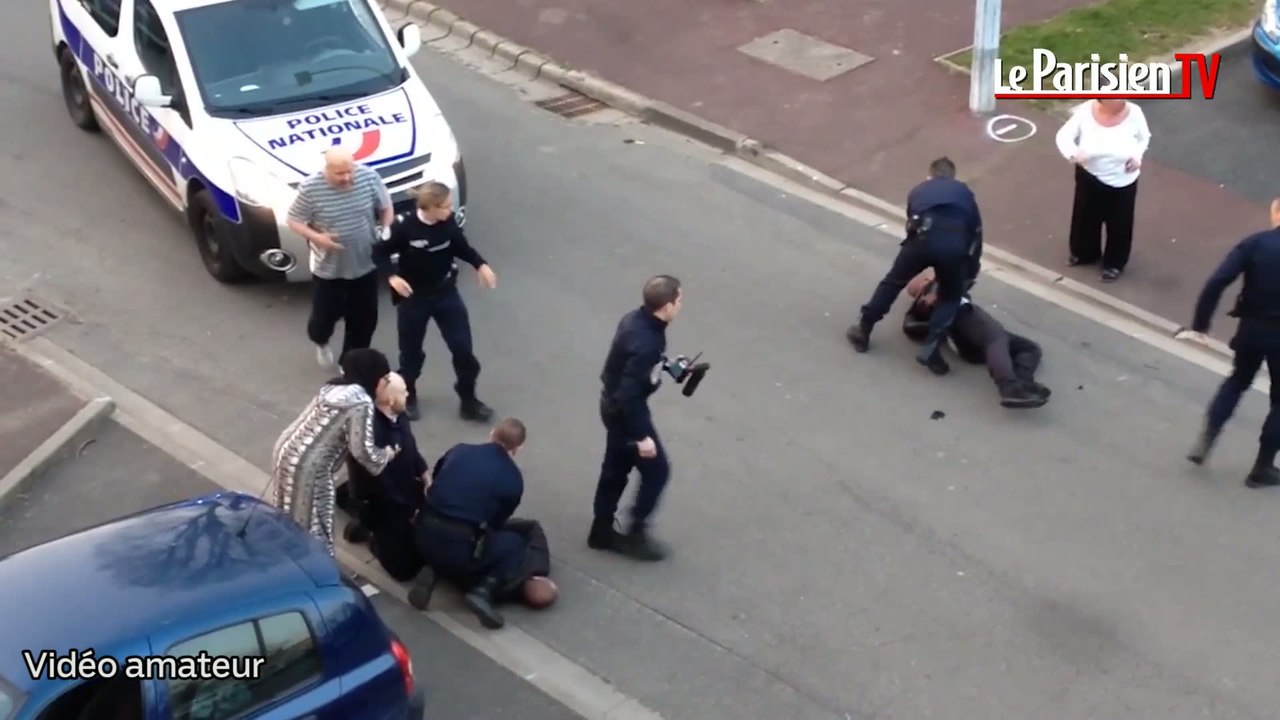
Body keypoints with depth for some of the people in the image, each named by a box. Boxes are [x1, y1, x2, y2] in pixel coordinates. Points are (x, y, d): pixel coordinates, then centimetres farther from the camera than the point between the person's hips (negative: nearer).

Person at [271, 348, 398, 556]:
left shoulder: (335, 386, 11)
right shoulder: (361, 403, -15)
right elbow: (362, 451, -16)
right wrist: (387, 454, 4)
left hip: (287, 451, 9)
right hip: (307, 465, -9)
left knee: (292, 522, 22)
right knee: (311, 528, 5)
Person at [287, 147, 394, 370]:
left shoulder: (370, 177, -17)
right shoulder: (310, 188, -23)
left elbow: (385, 207, 0)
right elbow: (294, 221, -11)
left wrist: (386, 229, -17)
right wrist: (316, 237, -27)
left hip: (366, 264, 2)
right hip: (328, 267, -2)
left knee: (364, 318, 14)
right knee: (326, 315, 14)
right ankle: (321, 343, 51)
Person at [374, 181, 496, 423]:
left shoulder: (449, 223, -11)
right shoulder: (405, 229, -23)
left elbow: (461, 247, 7)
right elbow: (380, 253, -11)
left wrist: (480, 264, -9)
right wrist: (393, 276, -27)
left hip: (446, 293, 3)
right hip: (413, 297, -3)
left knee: (463, 347, 2)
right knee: (411, 351, 13)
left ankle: (468, 400, 19)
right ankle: (407, 397, 37)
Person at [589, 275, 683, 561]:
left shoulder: (636, 318, -6)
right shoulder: (646, 343, -34)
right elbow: (629, 395, -30)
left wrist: (666, 365, 12)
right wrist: (642, 436, -23)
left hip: (614, 404, 9)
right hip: (625, 410, -9)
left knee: (616, 469, 21)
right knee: (657, 470, 7)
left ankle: (602, 531, 35)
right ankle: (636, 534, 19)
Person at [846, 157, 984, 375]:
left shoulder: (919, 190, 35)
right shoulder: (964, 192, 33)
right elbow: (976, 233, 28)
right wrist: (969, 277, 35)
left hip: (924, 236, 0)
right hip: (955, 242, 0)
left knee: (893, 282, 23)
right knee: (950, 298, 20)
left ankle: (863, 332, 28)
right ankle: (931, 346, 2)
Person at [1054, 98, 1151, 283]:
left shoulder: (1134, 113, -20)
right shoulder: (1085, 111, -22)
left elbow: (1144, 137, 1)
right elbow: (1063, 136, -14)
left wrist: (1137, 156, -17)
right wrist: (1073, 153, -34)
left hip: (1122, 181, -1)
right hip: (1089, 176, 1)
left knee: (1119, 223, 15)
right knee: (1085, 216, 22)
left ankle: (1114, 263, 40)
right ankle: (1085, 253, 50)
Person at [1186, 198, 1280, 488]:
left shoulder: (1255, 243, -9)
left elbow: (1217, 282, -16)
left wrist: (1201, 321, -8)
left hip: (1251, 329, 1)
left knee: (1238, 381, 27)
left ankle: (1207, 437, 13)